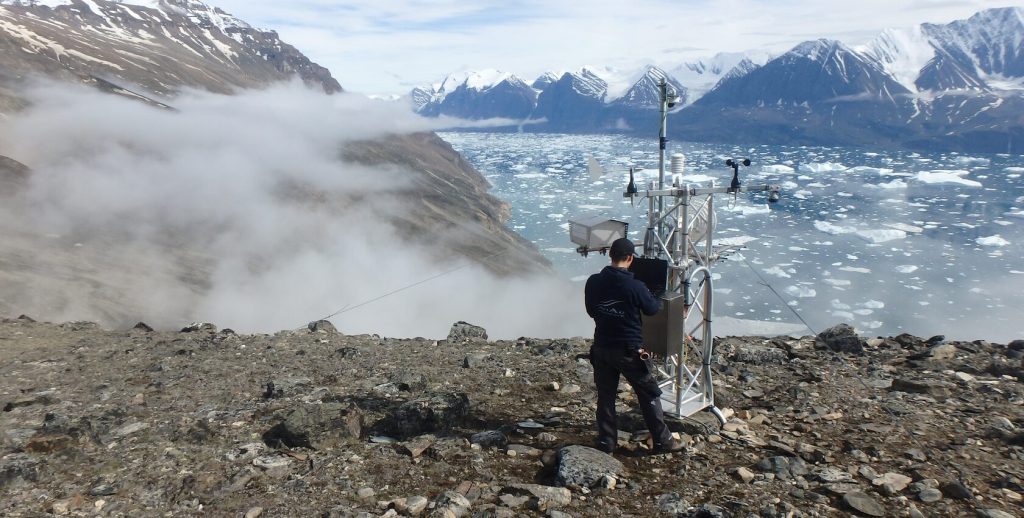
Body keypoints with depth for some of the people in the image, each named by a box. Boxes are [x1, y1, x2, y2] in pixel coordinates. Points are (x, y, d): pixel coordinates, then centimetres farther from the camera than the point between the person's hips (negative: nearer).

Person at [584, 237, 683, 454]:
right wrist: (659, 300, 19)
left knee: (605, 395, 15)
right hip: (629, 350, -4)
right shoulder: (635, 286, -18)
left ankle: (606, 442, 21)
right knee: (649, 394, 11)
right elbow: (653, 309, -1)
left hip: (602, 347, 4)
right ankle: (662, 440, 19)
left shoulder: (593, 282, -5)